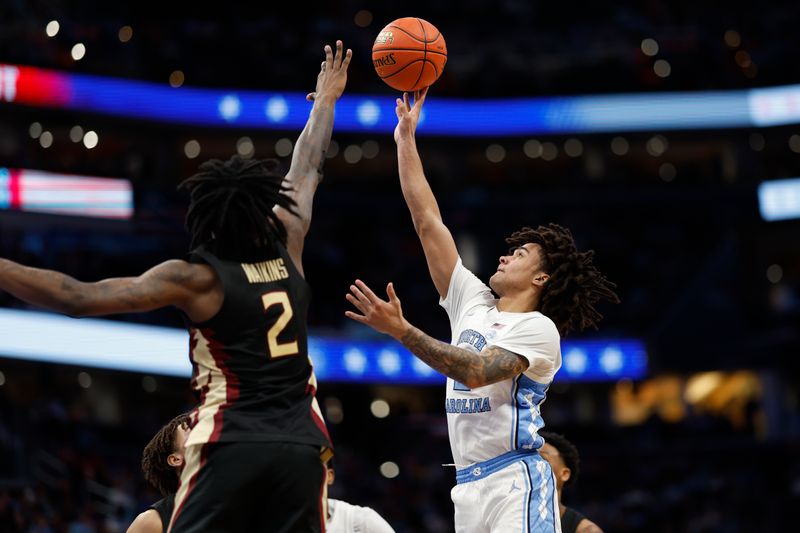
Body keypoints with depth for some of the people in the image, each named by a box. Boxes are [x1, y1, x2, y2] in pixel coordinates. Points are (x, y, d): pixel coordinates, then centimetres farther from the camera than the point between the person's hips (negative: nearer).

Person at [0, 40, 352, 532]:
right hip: (300, 445, 4)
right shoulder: (288, 251, 8)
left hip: (231, 445, -4)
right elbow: (309, 169, 26)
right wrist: (325, 101, 41)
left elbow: (81, 299, -11)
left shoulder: (197, 278, -4)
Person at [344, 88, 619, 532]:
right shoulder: (473, 303, 15)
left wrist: (400, 330, -26)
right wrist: (406, 139, 14)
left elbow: (477, 372, -21)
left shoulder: (539, 329, -5)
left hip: (516, 483, -7)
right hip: (470, 484, 7)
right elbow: (428, 222, 16)